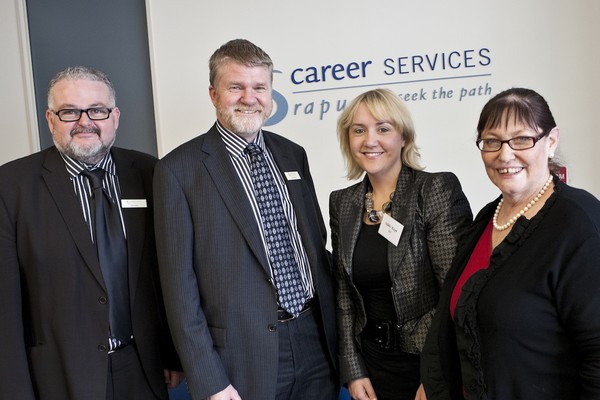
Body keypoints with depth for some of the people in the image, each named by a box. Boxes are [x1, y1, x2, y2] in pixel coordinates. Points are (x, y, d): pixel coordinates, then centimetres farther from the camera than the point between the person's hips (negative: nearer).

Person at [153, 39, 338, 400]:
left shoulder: (293, 155, 8)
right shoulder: (179, 170, -8)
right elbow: (179, 281, -9)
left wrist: (333, 331, 10)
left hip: (315, 343, 5)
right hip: (244, 357, -4)